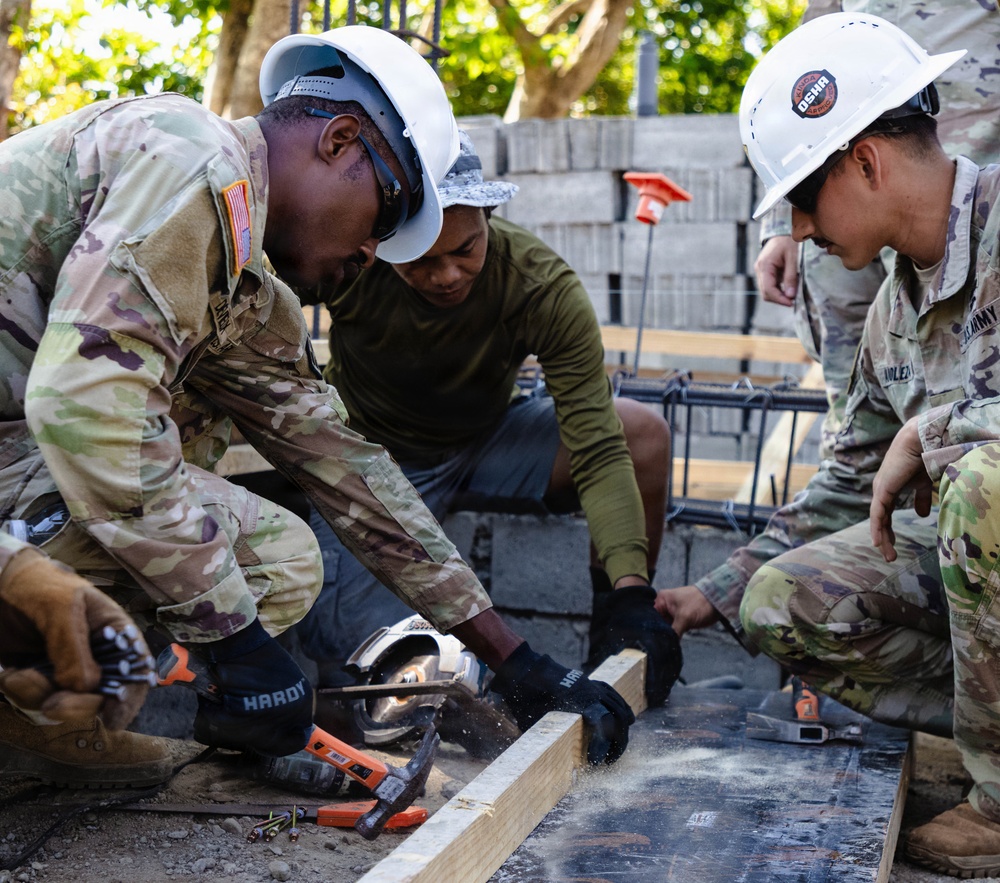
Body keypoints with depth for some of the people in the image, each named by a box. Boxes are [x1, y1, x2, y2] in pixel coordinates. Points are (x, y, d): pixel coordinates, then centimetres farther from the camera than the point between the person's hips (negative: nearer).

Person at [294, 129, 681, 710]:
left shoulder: (545, 287, -24)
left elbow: (599, 453, -26)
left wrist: (631, 590, -38)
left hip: (484, 442, 3)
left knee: (644, 435, -20)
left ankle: (616, 659, 0)